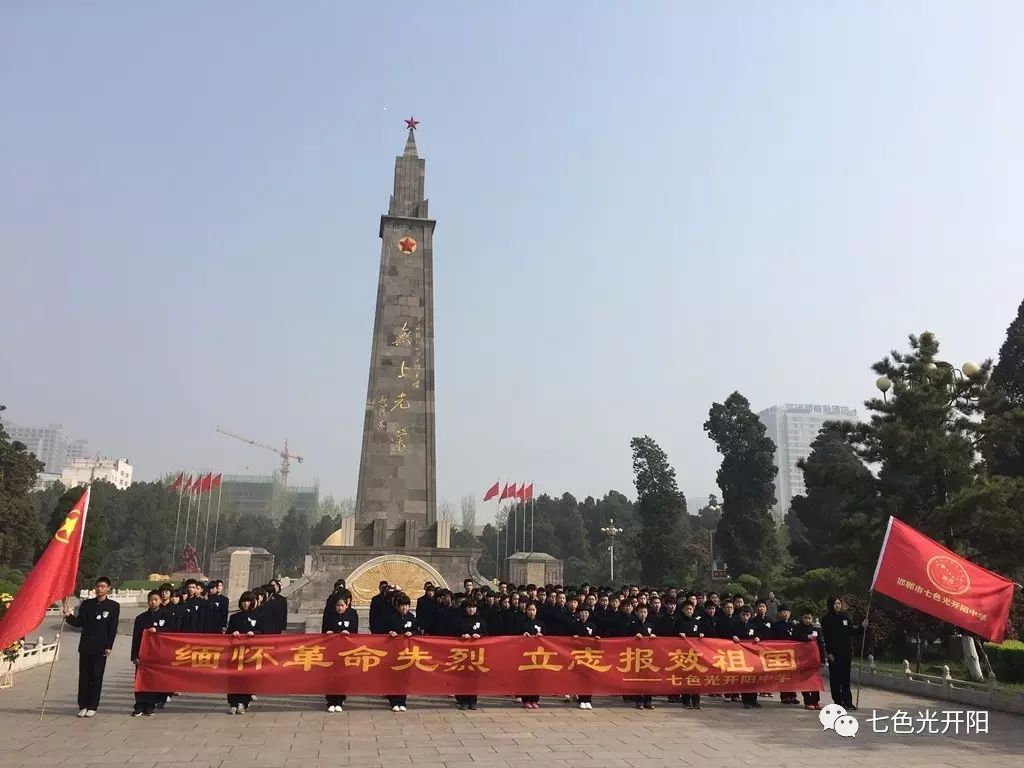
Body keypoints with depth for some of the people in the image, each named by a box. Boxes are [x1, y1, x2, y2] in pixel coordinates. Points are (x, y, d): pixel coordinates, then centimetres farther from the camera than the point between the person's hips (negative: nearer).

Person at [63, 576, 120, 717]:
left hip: (101, 647, -3)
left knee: (96, 677, 1)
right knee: (84, 676, 5)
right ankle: (83, 706, 14)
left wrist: (109, 646, -8)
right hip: (85, 646, 3)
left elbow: (113, 628, -2)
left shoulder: (113, 606, 1)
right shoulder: (86, 603, 9)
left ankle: (92, 707, 9)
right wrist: (69, 616, -11)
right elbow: (79, 622, 7)